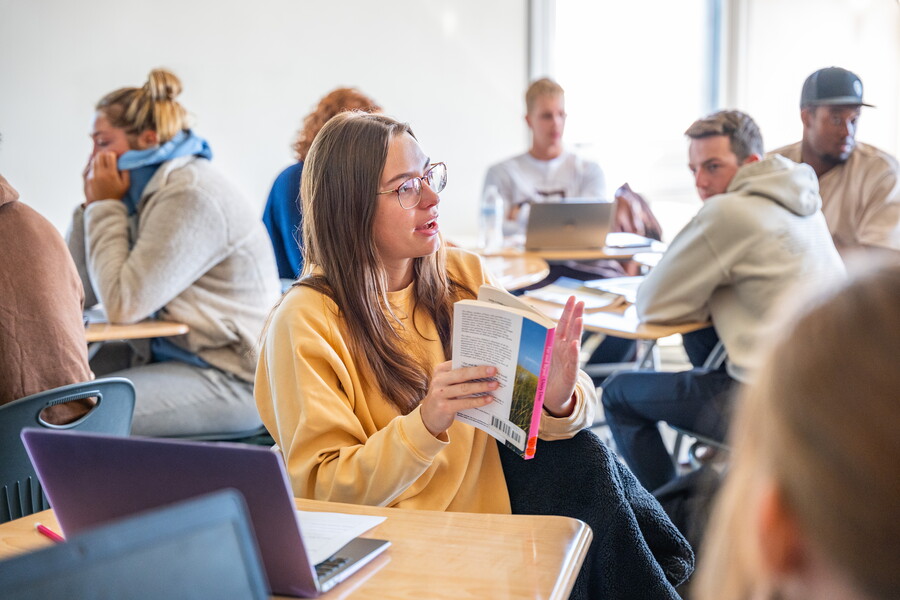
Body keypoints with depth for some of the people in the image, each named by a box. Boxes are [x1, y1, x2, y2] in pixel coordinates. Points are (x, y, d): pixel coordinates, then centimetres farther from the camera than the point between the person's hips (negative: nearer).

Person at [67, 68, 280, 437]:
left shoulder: (191, 197, -18)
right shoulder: (148, 192, 11)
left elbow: (123, 305, -21)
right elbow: (81, 294, 8)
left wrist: (105, 206, -11)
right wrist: (92, 205, 3)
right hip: (169, 351, 10)